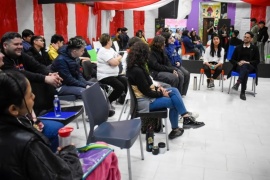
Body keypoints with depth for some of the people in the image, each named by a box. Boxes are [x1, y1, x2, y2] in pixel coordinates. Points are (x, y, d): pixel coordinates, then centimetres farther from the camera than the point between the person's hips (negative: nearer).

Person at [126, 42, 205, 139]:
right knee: (173, 102, -8)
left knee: (174, 90, -1)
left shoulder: (134, 67, 4)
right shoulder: (137, 71, -26)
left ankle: (186, 116, -1)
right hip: (144, 101, -9)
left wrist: (157, 88, -1)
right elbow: (147, 92, -22)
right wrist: (162, 93, -8)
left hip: (147, 95, 9)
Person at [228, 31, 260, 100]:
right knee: (245, 70, -37)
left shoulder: (255, 48, 13)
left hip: (250, 67, -1)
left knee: (245, 66, -39)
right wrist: (238, 63, -9)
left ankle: (237, 83, -56)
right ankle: (243, 92, -46)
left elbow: (257, 61, 6)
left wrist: (248, 63, -12)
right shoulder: (238, 47, 17)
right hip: (239, 67, 1)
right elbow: (232, 60, 12)